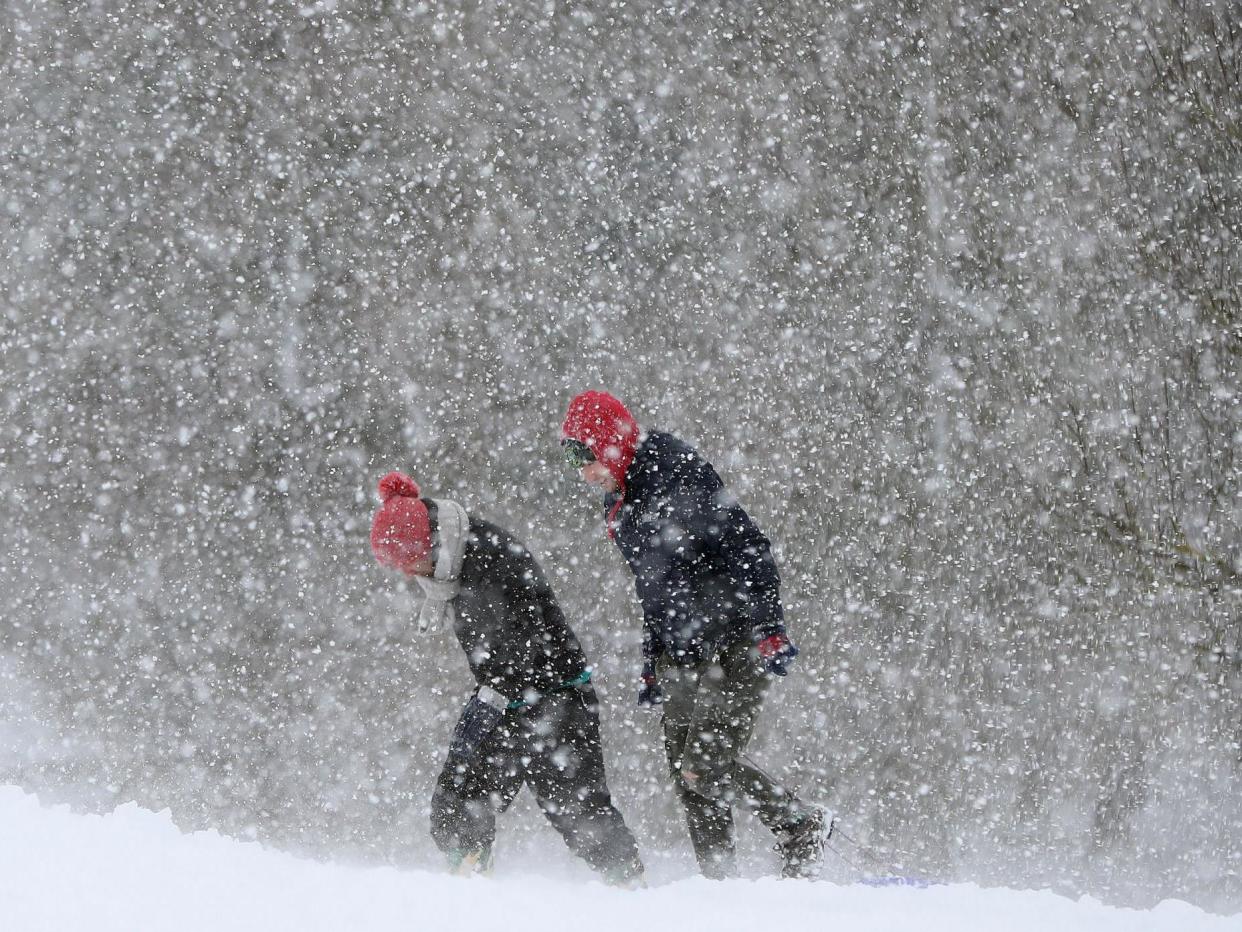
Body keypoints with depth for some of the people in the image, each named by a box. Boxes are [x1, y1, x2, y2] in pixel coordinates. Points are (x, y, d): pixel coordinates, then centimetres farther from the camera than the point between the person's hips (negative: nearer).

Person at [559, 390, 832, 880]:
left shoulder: (680, 476, -13)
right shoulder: (621, 504, 14)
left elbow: (749, 548, -17)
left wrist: (768, 628, -22)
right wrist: (652, 665, 23)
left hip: (737, 649, -9)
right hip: (685, 657, 9)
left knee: (706, 763, -14)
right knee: (686, 777, 2)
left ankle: (803, 827, 3)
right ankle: (720, 879, 6)